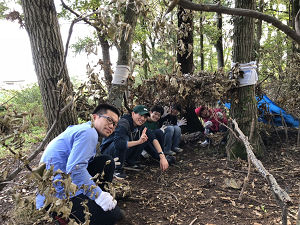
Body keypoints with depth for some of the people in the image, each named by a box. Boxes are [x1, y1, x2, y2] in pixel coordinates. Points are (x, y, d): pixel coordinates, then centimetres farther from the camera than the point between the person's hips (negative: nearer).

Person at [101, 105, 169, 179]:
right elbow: (118, 143, -43)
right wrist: (138, 142, -44)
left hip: (124, 151, 7)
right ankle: (118, 169, -17)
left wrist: (162, 156, -26)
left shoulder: (140, 125, -7)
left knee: (145, 137, -6)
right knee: (125, 138, -36)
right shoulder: (123, 123, -28)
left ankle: (130, 161, 7)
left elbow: (153, 138, -15)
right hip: (108, 151, -7)